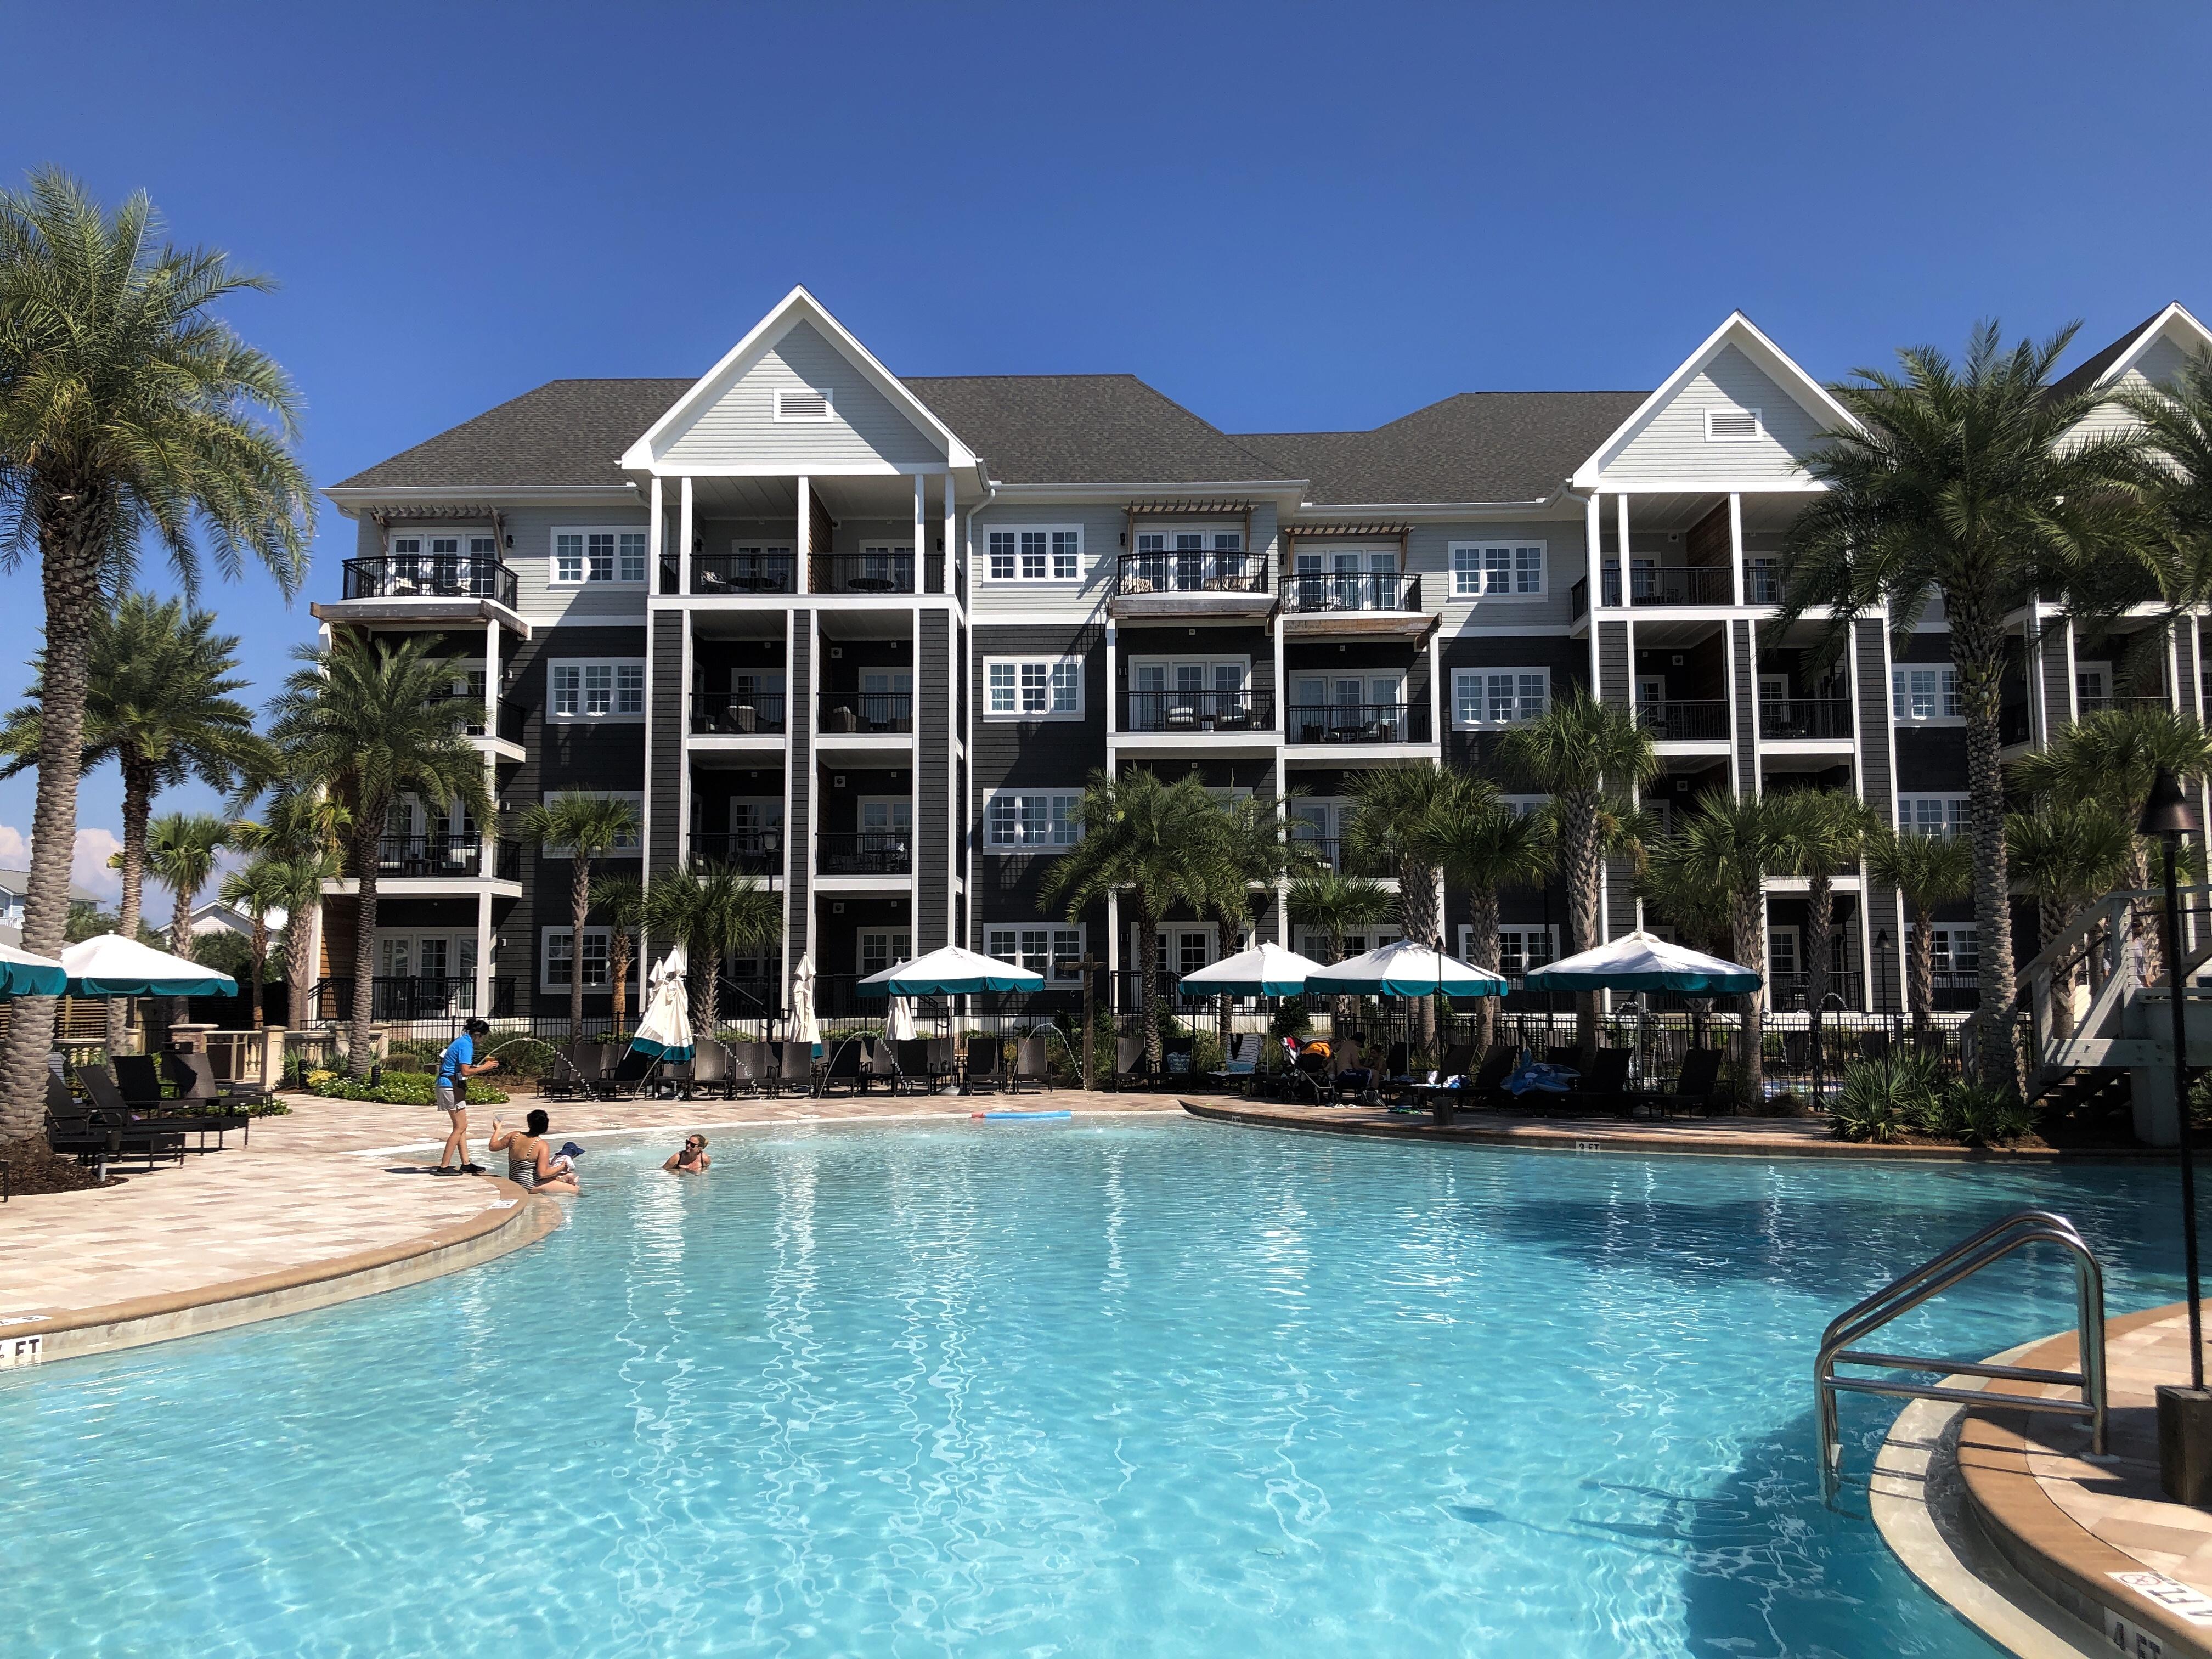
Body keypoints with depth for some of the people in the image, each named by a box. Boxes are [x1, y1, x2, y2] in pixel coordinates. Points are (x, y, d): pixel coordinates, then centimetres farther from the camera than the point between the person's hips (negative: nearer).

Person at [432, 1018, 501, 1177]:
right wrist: (484, 1068, -10)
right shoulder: (466, 1045, -15)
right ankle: (444, 1166, -7)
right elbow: (466, 1072, -22)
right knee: (460, 1127, -7)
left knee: (461, 1127, 12)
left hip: (448, 1085, 11)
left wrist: (482, 1067, 15)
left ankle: (465, 1164, 15)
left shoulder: (461, 1041, 16)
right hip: (452, 1087, -11)